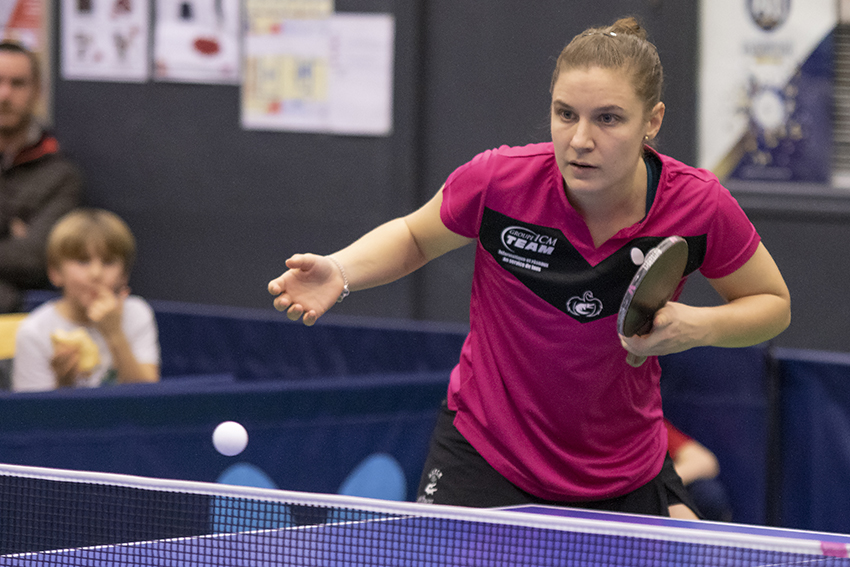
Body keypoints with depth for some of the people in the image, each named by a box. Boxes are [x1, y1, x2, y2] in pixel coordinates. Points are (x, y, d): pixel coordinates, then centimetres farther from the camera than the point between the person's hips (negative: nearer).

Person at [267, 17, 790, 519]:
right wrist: (340, 272, -18)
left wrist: (699, 326, -22)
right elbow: (413, 237, 2)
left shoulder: (697, 206, -19)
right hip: (486, 457, -2)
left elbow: (774, 304, -1)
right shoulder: (499, 182, -21)